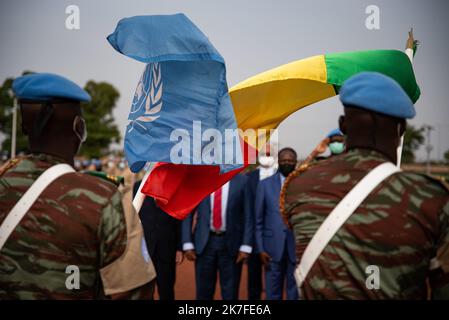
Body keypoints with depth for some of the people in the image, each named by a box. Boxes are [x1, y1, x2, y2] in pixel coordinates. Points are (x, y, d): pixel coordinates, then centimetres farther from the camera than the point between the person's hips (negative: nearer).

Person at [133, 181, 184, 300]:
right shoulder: (139, 186, 6)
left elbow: (180, 221, 2)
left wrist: (180, 248, -2)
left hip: (167, 247, -1)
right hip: (143, 246, 1)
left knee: (166, 289, 7)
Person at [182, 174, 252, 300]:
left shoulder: (242, 181, -2)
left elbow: (248, 215, -1)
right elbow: (187, 213, 4)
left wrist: (246, 246, -8)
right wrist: (188, 244, -3)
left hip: (231, 242, -1)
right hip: (204, 242, 1)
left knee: (230, 293, 7)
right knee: (203, 291, 9)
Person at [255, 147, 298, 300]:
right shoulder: (265, 184, 4)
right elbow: (258, 220, 4)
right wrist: (260, 248, -1)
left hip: (297, 246, 0)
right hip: (273, 246, 0)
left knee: (295, 293, 8)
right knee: (272, 293, 8)